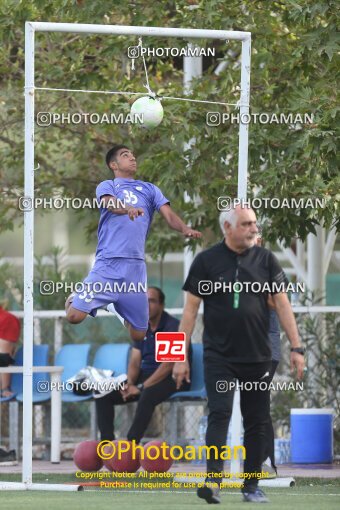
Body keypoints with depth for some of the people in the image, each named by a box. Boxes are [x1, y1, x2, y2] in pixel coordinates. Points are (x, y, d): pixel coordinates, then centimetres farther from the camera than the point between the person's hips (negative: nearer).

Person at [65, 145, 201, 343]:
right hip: (108, 264, -3)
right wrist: (129, 209, -38)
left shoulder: (150, 189, 18)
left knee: (139, 334, 4)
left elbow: (169, 215, 5)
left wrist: (185, 228, -18)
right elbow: (110, 203, -14)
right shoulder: (107, 186, 8)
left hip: (136, 267, 3)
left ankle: (117, 309, 37)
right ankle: (75, 299, 21)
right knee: (75, 316, -16)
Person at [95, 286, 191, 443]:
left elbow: (168, 365, -19)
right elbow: (135, 362, 9)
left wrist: (142, 387, -22)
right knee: (103, 395, -9)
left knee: (147, 395, -40)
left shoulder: (172, 326, -11)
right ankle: (107, 443, -17)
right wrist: (130, 384, -12)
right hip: (145, 375, 8)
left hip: (170, 378, -8)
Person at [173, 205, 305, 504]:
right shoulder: (206, 261, -1)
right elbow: (191, 308, 1)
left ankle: (252, 486, 14)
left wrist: (296, 347, -1)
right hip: (219, 356, -3)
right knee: (220, 413, -16)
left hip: (258, 356, 3)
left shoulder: (265, 259, 5)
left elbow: (282, 303, 6)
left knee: (257, 422, 5)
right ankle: (213, 482, -24)